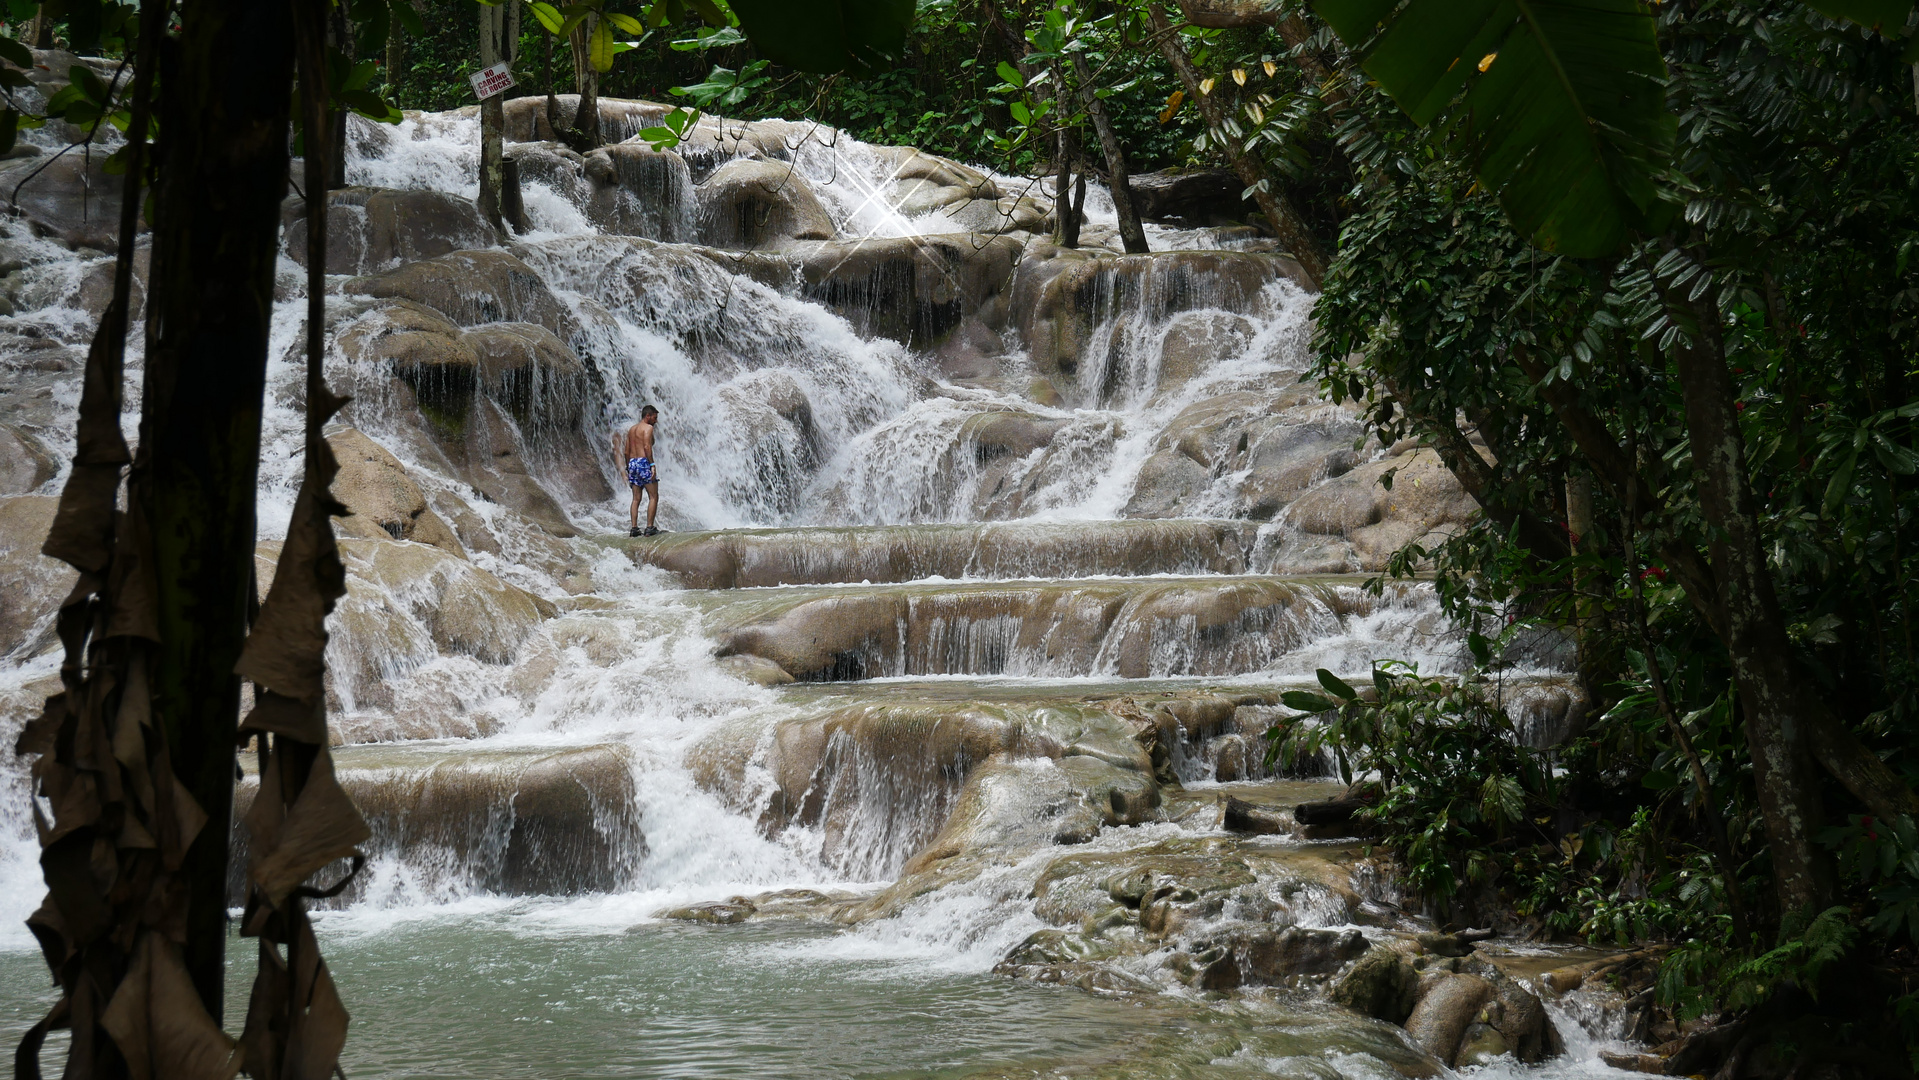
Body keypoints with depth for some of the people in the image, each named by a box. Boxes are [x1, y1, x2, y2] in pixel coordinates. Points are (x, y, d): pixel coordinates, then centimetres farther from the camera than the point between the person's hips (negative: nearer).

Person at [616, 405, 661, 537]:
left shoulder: (631, 429, 20)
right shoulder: (648, 427, -3)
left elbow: (626, 451, 18)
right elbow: (647, 446, -17)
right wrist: (652, 464, -19)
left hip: (632, 462, 7)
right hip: (643, 462, -7)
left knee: (636, 498, 9)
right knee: (653, 497, -3)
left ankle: (634, 527, 3)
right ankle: (650, 527, -10)